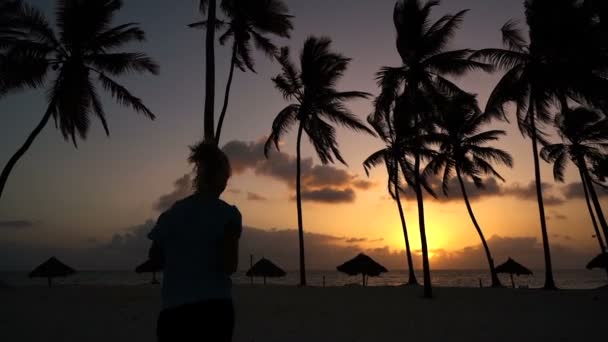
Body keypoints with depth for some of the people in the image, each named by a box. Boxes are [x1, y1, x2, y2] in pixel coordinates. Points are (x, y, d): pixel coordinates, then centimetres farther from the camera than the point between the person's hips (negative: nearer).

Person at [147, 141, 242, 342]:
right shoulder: (228, 214, -5)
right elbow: (230, 266, -10)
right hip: (214, 308, -3)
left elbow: (155, 257, 18)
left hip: (174, 310, 3)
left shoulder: (172, 213, 7)